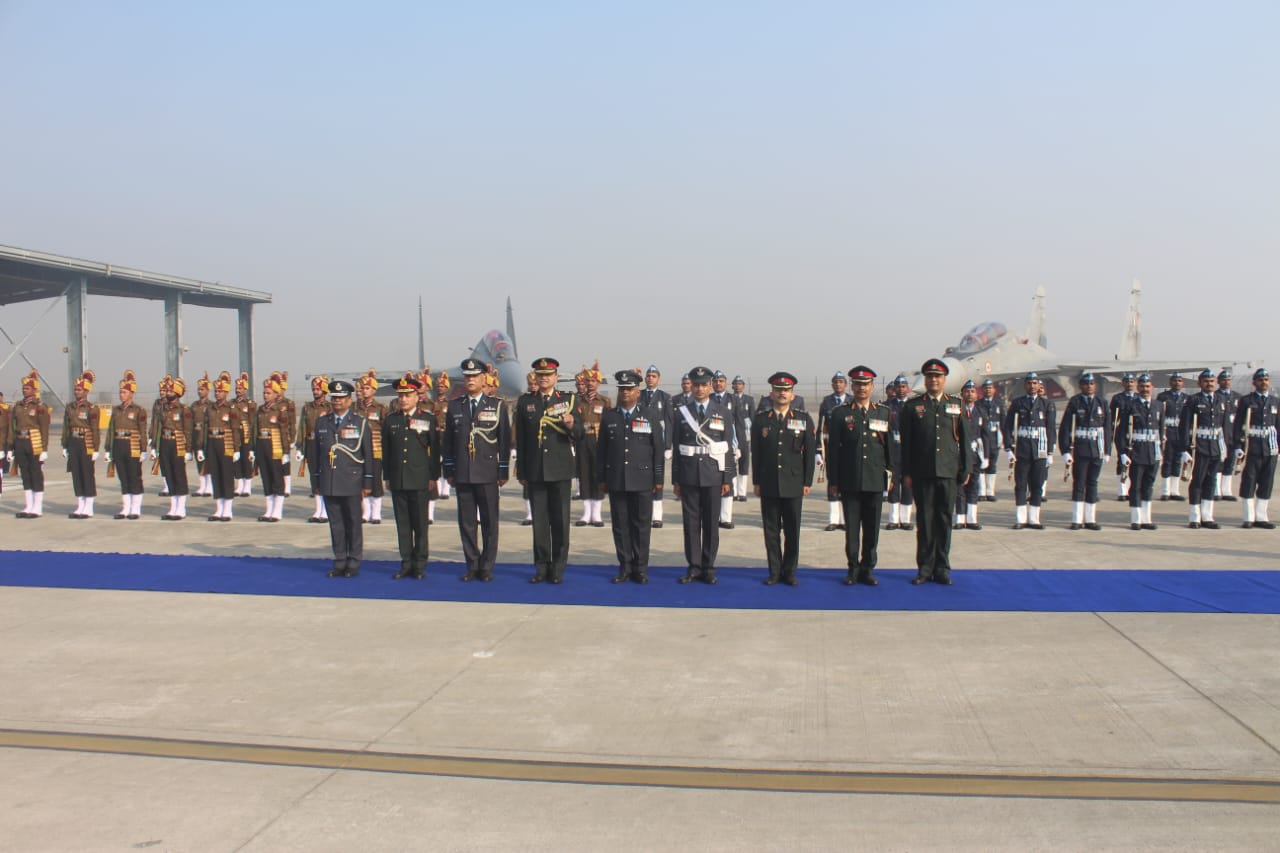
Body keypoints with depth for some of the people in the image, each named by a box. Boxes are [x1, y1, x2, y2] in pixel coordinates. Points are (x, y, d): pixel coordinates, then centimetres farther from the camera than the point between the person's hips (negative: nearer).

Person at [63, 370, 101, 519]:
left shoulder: (91, 408, -7)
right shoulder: (70, 407, 10)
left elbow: (95, 430, -8)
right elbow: (66, 427, 13)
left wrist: (96, 450, -11)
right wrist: (65, 446, 10)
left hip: (86, 445, -6)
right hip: (73, 444, 6)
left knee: (88, 475, 0)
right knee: (76, 475, 8)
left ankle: (88, 509, 6)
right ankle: (80, 507, 16)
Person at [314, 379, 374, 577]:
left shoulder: (360, 423, 1)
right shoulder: (322, 423, 10)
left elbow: (368, 455, 0)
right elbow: (317, 452, 13)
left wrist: (367, 483, -3)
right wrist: (317, 479, 9)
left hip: (352, 483, -3)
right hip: (329, 484, 3)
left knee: (354, 524, 3)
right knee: (336, 524, 7)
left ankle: (353, 563, 11)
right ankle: (339, 562, 15)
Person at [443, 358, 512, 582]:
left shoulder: (497, 405, 3)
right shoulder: (454, 406, 10)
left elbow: (505, 441, 2)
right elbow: (448, 441, 11)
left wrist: (503, 471, -2)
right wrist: (449, 471, 6)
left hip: (488, 474, -2)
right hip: (462, 475, 2)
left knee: (489, 522, 1)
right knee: (466, 522, 5)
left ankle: (487, 567, 10)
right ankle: (472, 565, 15)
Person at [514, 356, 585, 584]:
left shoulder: (570, 400, 3)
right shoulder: (525, 402, 7)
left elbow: (579, 437, 0)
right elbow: (520, 439, 8)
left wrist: (572, 425, -23)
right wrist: (521, 471, 6)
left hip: (560, 470, -1)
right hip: (535, 471, 1)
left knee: (560, 520, 3)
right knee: (539, 520, 5)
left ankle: (558, 568, 11)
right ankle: (541, 567, 14)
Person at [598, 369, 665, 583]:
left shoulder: (651, 415, 3)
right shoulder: (608, 417, 8)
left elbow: (659, 449, 2)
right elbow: (601, 449, 10)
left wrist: (658, 479, -2)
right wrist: (602, 478, 6)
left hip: (642, 480, -2)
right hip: (616, 481, 2)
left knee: (642, 525, 2)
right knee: (620, 525, 4)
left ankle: (640, 568, 10)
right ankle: (625, 568, 12)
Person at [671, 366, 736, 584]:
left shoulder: (724, 412, 4)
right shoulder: (681, 412, 5)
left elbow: (728, 447, 3)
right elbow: (676, 447, 6)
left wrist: (728, 478, -2)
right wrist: (675, 479, 3)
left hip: (713, 473, 0)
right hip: (688, 474, 1)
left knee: (711, 523, 4)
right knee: (691, 522, 4)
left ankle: (708, 567, 12)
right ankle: (694, 566, 11)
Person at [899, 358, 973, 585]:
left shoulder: (956, 405, 9)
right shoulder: (912, 406, 5)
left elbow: (965, 439, 9)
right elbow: (906, 442, 3)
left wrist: (966, 469, 3)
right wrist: (907, 472, -1)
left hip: (948, 472, 1)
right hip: (922, 473, -1)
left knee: (944, 519, 5)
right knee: (925, 519, 3)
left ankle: (942, 568, 13)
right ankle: (925, 568, 10)